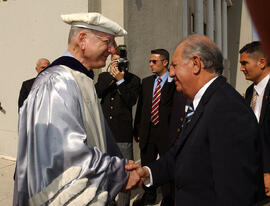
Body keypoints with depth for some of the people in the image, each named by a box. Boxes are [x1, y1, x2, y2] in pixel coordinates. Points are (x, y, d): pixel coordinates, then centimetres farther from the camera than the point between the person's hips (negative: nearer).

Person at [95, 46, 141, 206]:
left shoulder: (133, 80, 2)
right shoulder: (104, 76, 11)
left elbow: (131, 101, -12)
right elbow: (96, 93, -6)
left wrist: (121, 80, -17)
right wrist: (111, 75, -13)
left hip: (123, 132, -3)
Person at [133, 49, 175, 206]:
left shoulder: (175, 83, -8)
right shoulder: (146, 82, 9)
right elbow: (140, 107, 11)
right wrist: (137, 130, 9)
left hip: (166, 133, -5)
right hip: (147, 132, 6)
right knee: (146, 165, 17)